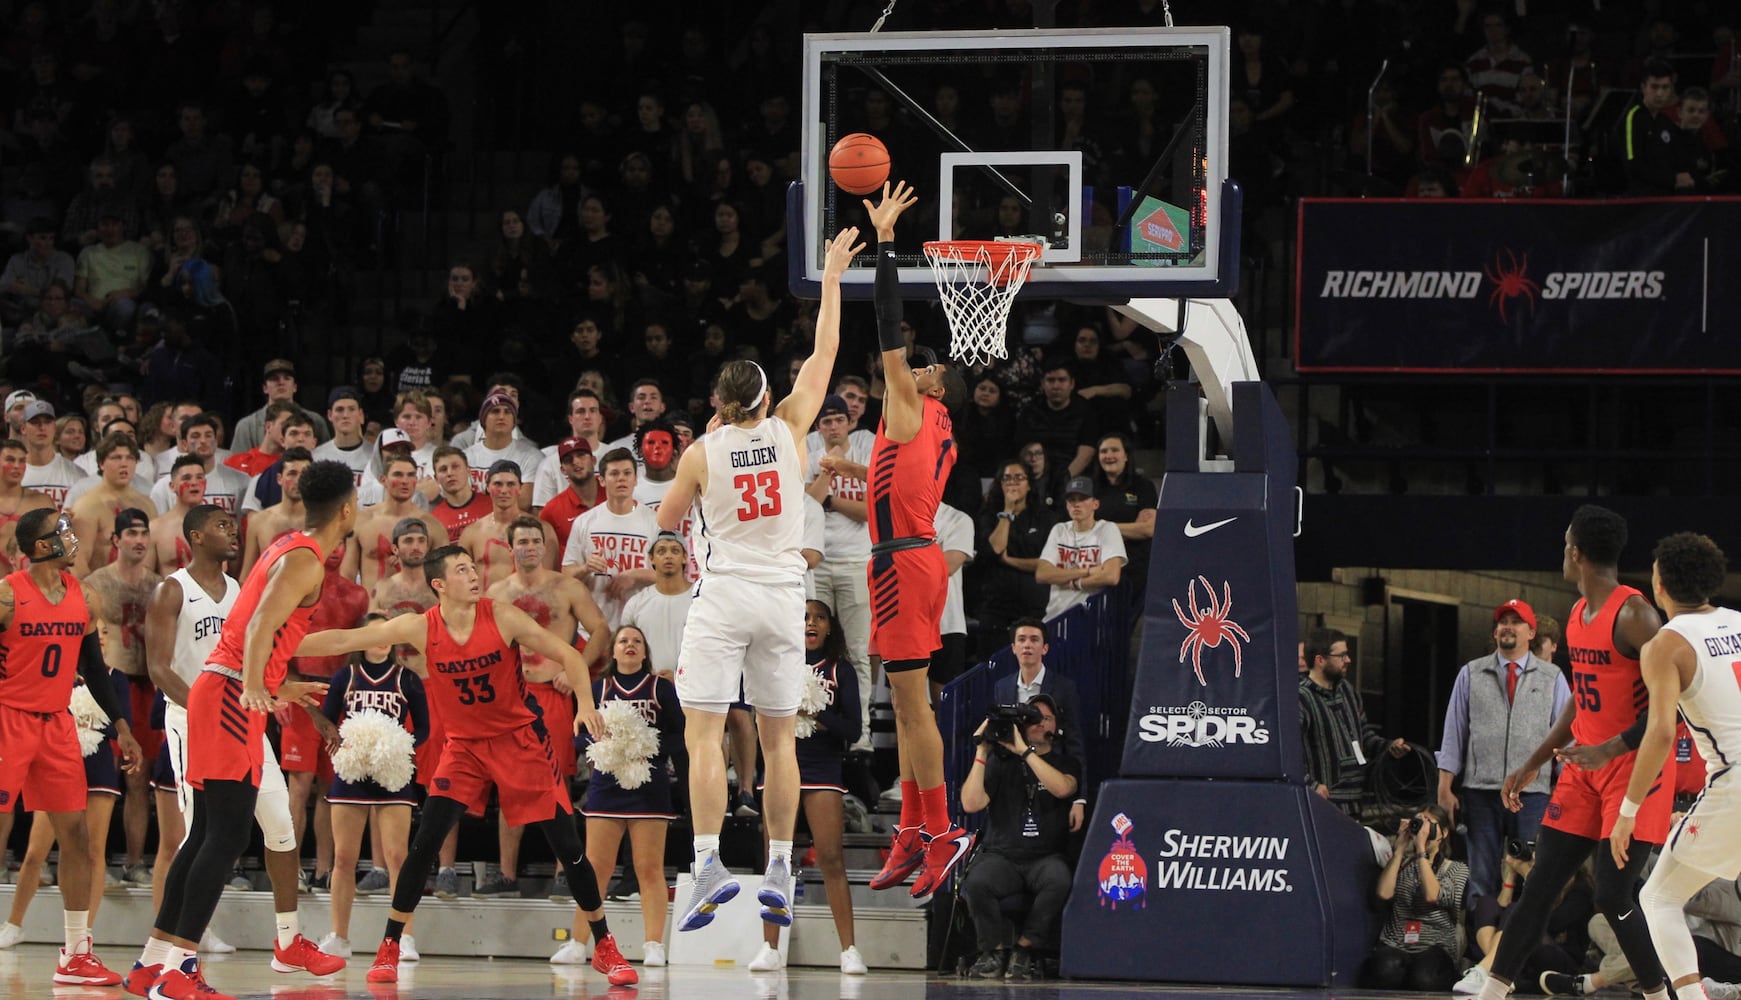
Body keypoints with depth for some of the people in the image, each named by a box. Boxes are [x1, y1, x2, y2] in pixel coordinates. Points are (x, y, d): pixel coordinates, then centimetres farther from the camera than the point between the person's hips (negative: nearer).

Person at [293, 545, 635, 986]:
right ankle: (389, 949, 1)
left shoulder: (503, 618, -14)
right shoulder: (420, 628, -10)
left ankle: (604, 947, 11)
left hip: (520, 739, -1)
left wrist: (585, 703, -25)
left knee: (567, 845, -2)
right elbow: (343, 641, -9)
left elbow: (567, 654, -10)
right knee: (424, 845, -11)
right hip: (464, 746, 1)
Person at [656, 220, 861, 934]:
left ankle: (709, 863, -22)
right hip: (782, 595, 3)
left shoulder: (701, 454, -3)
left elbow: (666, 521, 13)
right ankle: (779, 871, 7)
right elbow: (824, 353, 11)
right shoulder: (789, 430, 1)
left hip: (722, 596, -3)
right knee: (779, 738, 9)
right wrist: (832, 279, 19)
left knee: (703, 734, -7)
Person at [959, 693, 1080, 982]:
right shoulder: (1000, 761, 12)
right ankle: (993, 952, -15)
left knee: (1059, 881, -36)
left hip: (1046, 857, 0)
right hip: (1001, 855, 0)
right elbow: (971, 803, 0)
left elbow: (1062, 788, -13)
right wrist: (981, 753, -4)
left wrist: (1024, 751, -13)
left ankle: (1023, 950, -20)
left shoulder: (1065, 762, 12)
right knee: (977, 883, -33)